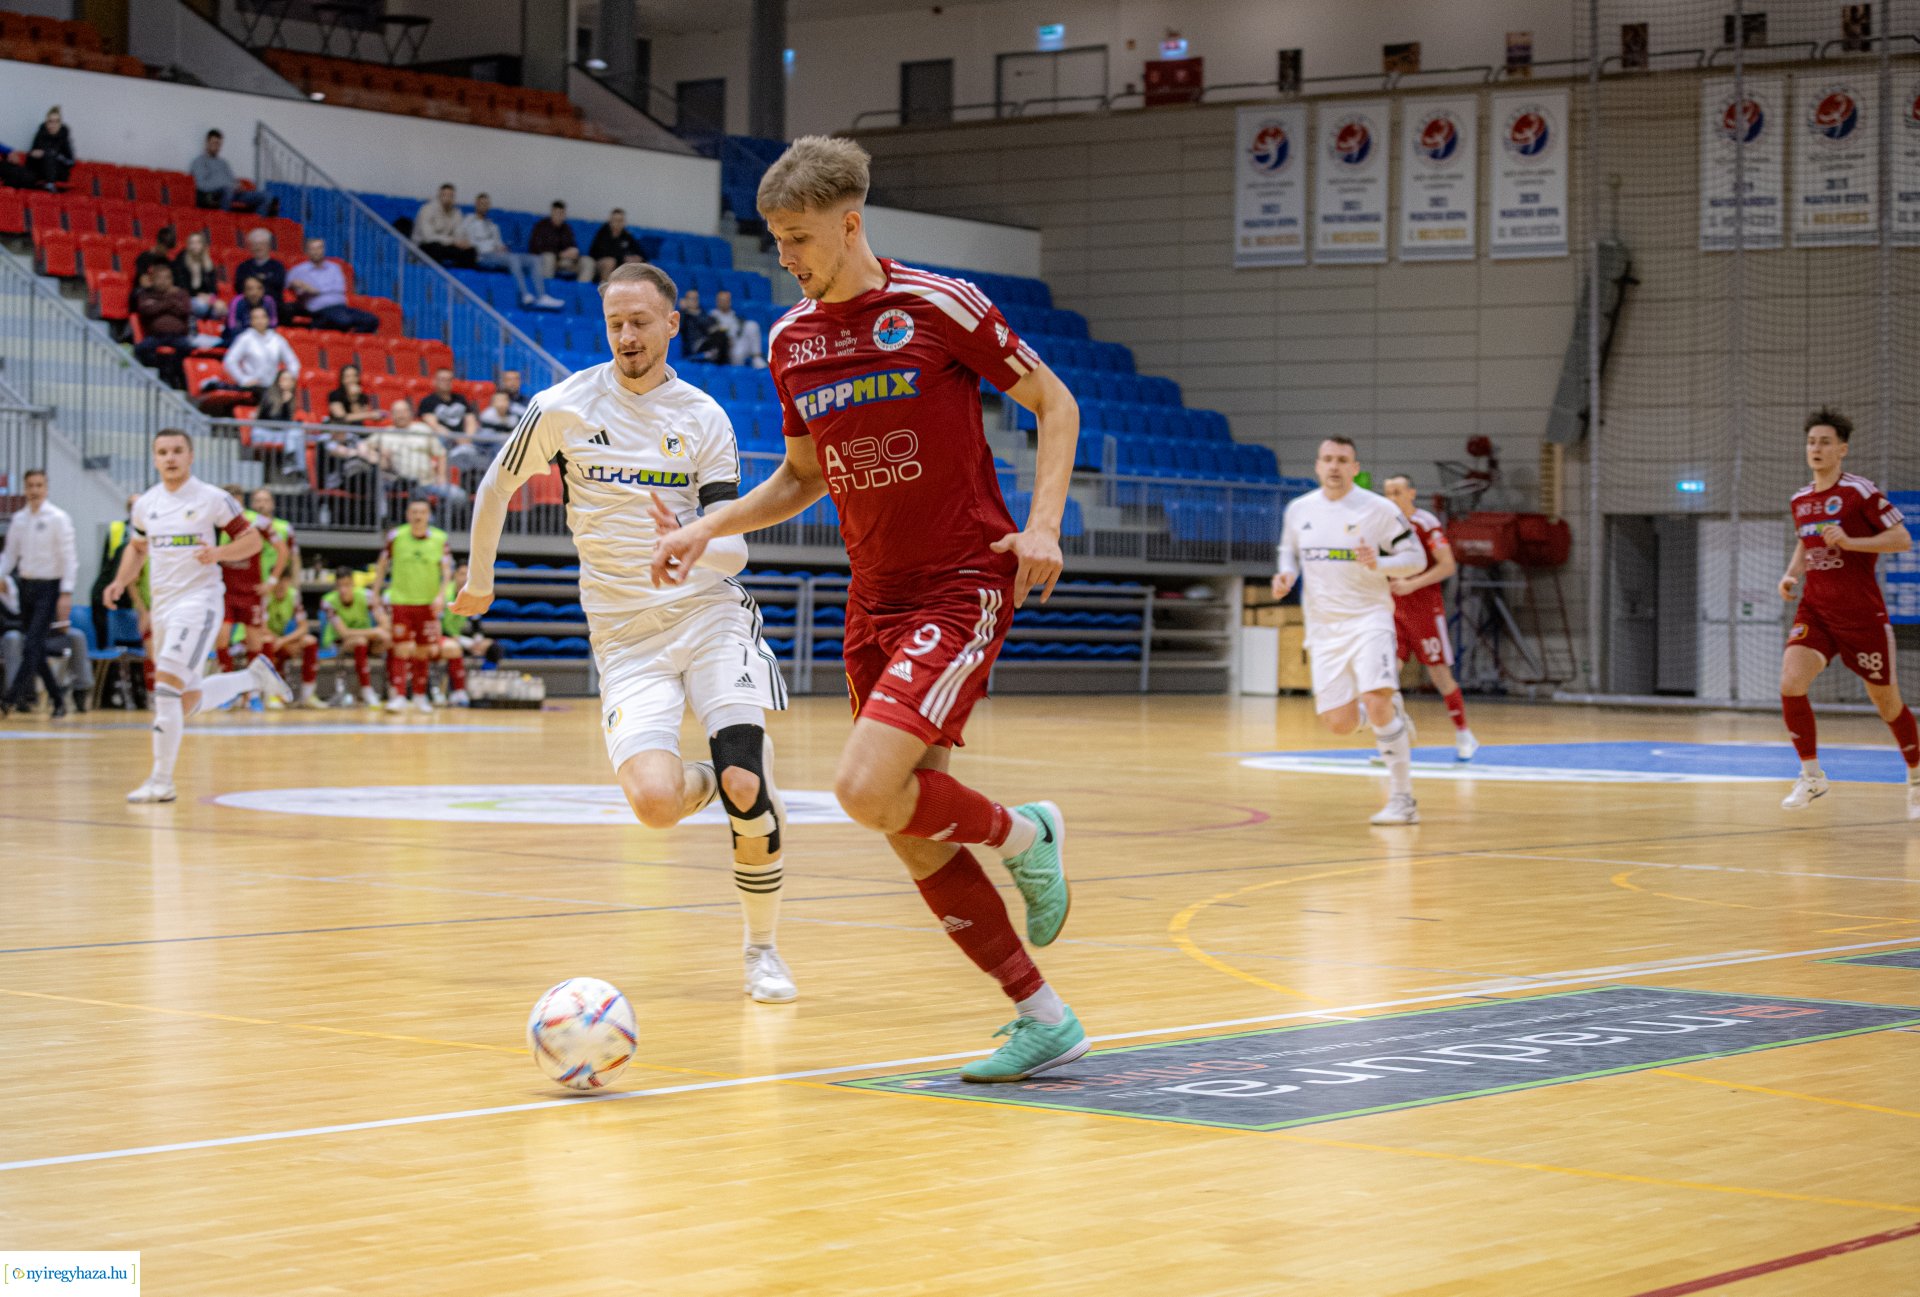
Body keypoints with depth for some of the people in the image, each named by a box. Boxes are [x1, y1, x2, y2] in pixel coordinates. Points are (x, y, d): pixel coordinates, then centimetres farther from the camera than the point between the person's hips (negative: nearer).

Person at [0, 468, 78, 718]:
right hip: (26, 585, 6)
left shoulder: (57, 518, -6)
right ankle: (58, 699, 17)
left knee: (33, 646, -15)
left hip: (49, 587, -6)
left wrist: (66, 593, -15)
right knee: (34, 649, 7)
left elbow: (68, 557, -9)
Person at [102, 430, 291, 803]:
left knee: (167, 684, -20)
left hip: (198, 600, -7)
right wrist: (120, 582, 8)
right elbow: (137, 547, 25)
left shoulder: (213, 499, -6)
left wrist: (218, 553, -21)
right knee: (188, 700, 11)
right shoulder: (145, 505, 9)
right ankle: (254, 676, 35)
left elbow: (252, 539, -2)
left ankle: (162, 781, -15)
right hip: (163, 604, 7)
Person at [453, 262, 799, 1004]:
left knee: (744, 788, -18)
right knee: (654, 803, -22)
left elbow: (733, 550, -4)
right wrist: (479, 577, 26)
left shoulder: (704, 418, 1)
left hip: (710, 614, 0)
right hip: (624, 634, 0)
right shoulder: (565, 408, -1)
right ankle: (717, 783, 18)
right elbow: (496, 487, 15)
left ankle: (762, 948, 6)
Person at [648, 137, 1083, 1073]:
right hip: (875, 600, 7)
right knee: (914, 840, 3)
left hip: (964, 586, -7)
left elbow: (1055, 405, -1)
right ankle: (1043, 1019, 15)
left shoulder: (939, 306, -10)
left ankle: (1023, 834, 5)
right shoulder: (790, 341, 8)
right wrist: (705, 529, 8)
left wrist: (1043, 522, -14)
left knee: (866, 790, -23)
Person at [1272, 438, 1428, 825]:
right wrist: (1286, 575, -1)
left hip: (1367, 618, -4)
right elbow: (1289, 550, 22)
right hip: (1323, 627, 4)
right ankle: (1392, 711, 35)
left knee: (1376, 702, -23)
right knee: (1339, 723, 0)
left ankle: (1402, 799, -12)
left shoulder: (1379, 509, -8)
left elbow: (1416, 558, -3)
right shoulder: (1298, 510, 4)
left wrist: (1378, 564, -22)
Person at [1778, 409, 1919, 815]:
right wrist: (1791, 574, 7)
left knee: (1886, 701, 7)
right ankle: (1811, 775, -4)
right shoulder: (1800, 500, 9)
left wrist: (1850, 541, -22)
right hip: (1815, 610, 5)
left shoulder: (1859, 491, -10)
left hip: (1861, 613, -5)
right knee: (1790, 683, -18)